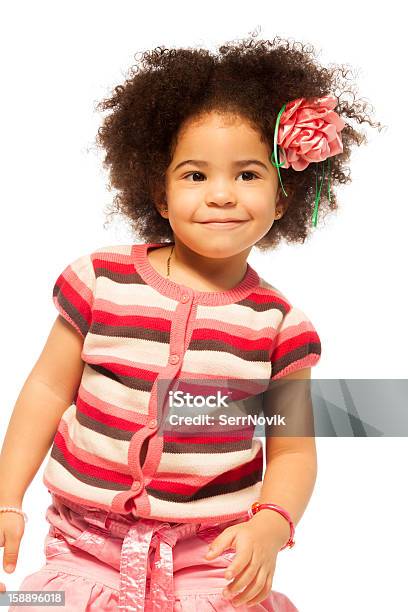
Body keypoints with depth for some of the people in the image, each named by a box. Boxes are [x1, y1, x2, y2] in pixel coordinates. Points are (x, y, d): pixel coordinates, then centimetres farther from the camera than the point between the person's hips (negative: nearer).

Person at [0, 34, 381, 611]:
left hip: (210, 558, 0)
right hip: (87, 542, 1)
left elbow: (292, 452, 0)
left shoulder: (279, 324, -6)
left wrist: (270, 526, -18)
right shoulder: (102, 279, -6)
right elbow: (49, 389, 2)